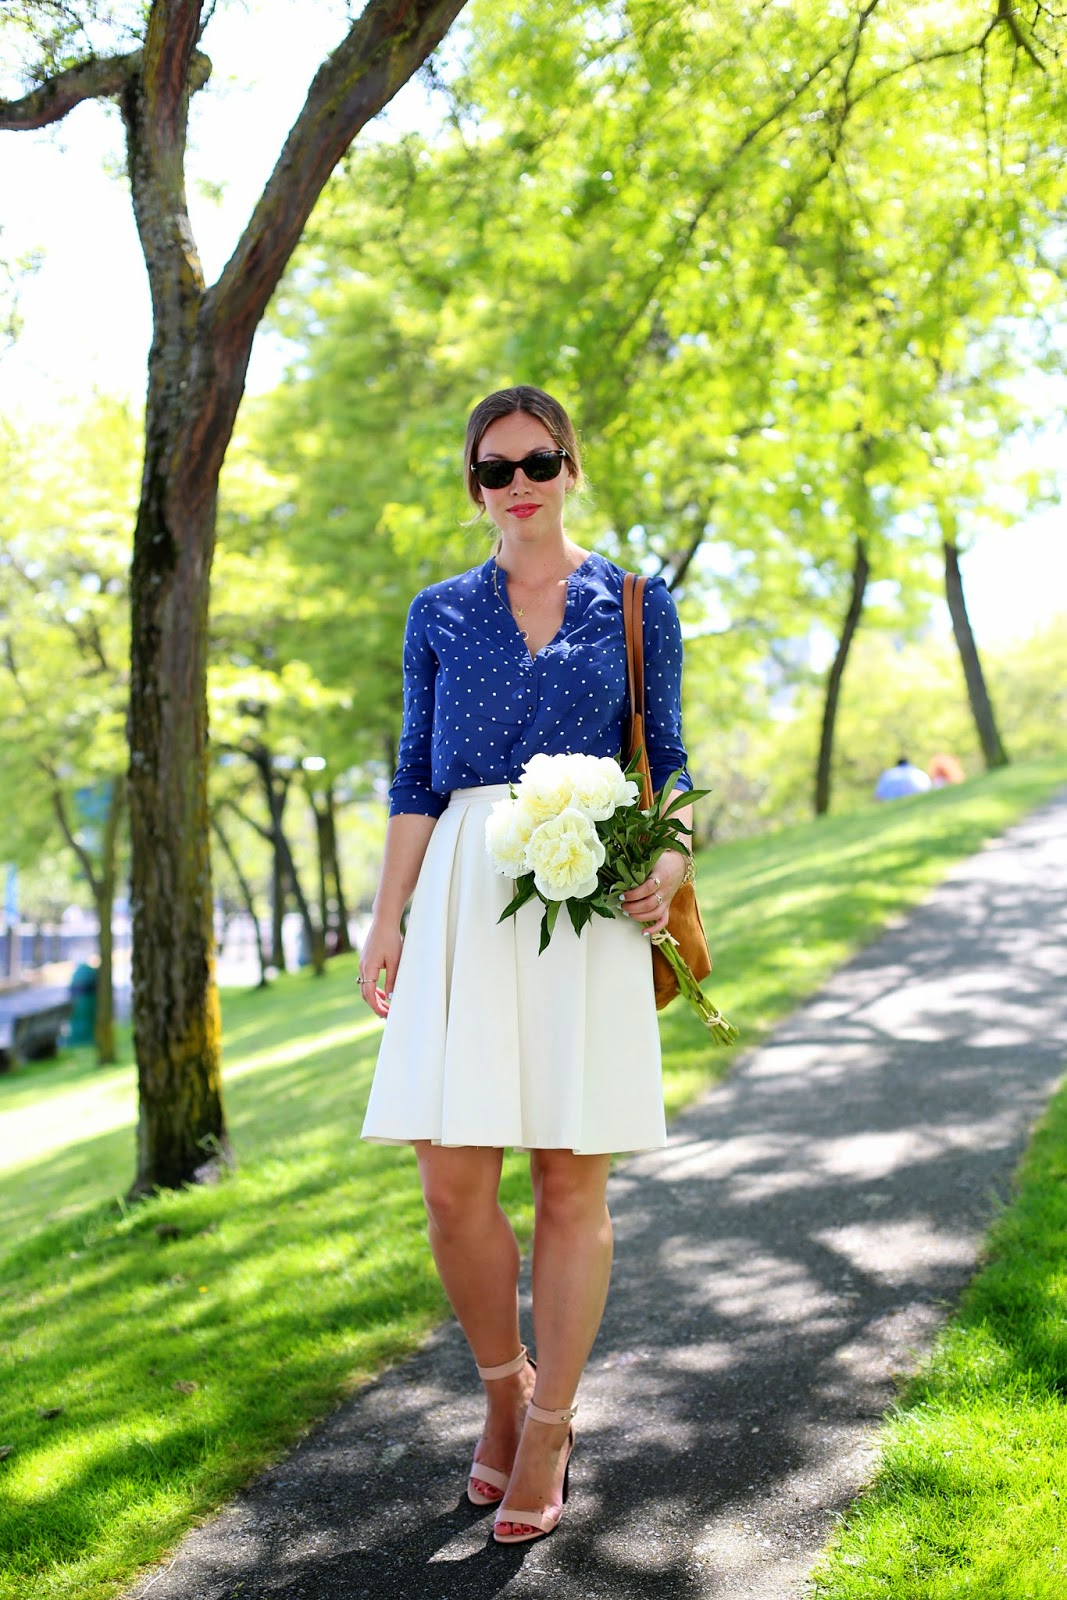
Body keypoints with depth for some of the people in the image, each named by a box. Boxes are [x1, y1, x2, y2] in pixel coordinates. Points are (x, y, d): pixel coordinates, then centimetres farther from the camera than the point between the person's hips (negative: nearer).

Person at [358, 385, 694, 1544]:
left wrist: (670, 858, -9)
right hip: (467, 895, 1)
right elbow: (417, 780, 11)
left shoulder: (636, 605, 10)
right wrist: (385, 922, 4)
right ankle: (503, 1390, 21)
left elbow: (667, 764, 10)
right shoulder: (439, 614, 13)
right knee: (452, 1177, -5)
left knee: (571, 1177, 0)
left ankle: (548, 1425, 16)